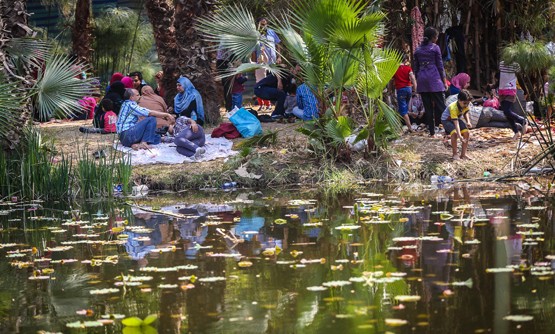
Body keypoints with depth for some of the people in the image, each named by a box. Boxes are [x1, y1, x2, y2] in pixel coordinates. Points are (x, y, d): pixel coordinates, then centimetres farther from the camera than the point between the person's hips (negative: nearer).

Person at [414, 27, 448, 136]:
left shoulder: (418, 50, 12)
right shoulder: (435, 48, -1)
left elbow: (416, 67, 14)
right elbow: (440, 65, -1)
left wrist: (417, 81, 19)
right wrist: (444, 81, 3)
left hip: (422, 79, 4)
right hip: (434, 78, -4)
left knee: (427, 107, 5)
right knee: (440, 104, -5)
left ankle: (431, 130, 4)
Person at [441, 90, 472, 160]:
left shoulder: (466, 105, -18)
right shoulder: (453, 108, -38)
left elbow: (465, 113, 7)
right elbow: (456, 123, -43)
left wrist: (468, 122, -11)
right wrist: (459, 136, -49)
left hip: (458, 118, 7)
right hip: (446, 120, -7)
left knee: (467, 133, -11)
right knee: (454, 133, -31)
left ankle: (463, 154, -3)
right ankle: (455, 154, -17)